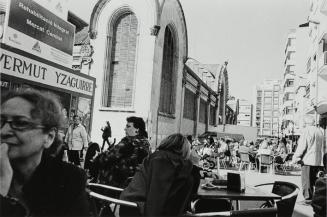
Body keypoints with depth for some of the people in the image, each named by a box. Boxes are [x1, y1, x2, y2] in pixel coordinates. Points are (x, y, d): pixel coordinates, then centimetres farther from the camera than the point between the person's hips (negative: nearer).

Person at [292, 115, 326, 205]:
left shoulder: (306, 131, -10)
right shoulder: (320, 131, 12)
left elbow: (302, 146, -14)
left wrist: (295, 158, -9)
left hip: (308, 160, -7)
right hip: (318, 161, 7)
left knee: (306, 181, 0)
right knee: (314, 180, 15)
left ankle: (308, 199, 2)